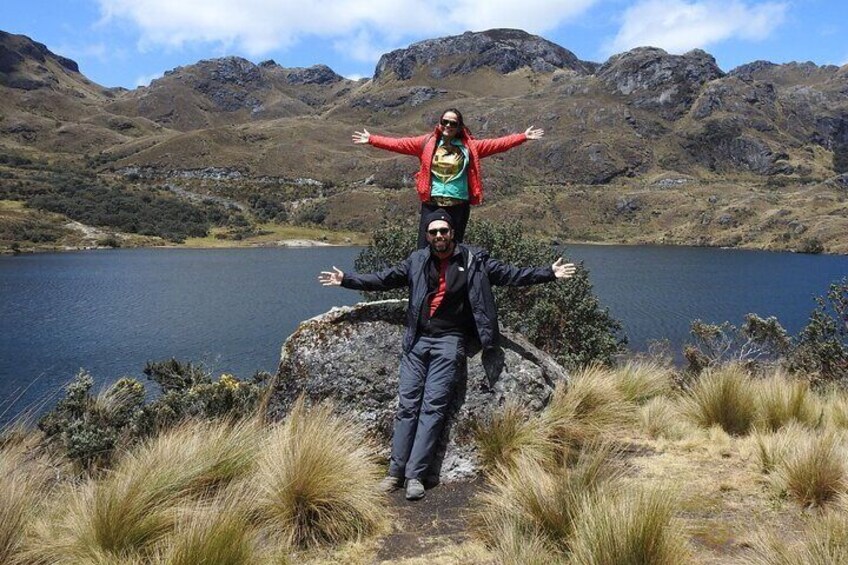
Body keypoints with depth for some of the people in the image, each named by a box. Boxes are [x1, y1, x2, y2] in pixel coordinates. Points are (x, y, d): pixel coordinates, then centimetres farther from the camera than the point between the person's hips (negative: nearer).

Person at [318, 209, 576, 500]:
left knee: (433, 406, -8)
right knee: (407, 404, -2)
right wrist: (346, 280, 14)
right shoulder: (417, 261, 10)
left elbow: (511, 275, 5)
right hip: (417, 340, 3)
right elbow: (381, 279, 17)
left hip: (449, 342, -2)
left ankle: (415, 474, -7)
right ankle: (396, 470, 2)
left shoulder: (474, 260, 4)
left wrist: (549, 273, -1)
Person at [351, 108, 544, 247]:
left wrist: (523, 137, -1)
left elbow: (497, 143, 3)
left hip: (459, 205, 0)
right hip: (431, 204, 0)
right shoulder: (427, 142, 4)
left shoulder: (469, 146, 4)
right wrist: (371, 139, -3)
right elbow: (398, 143, 2)